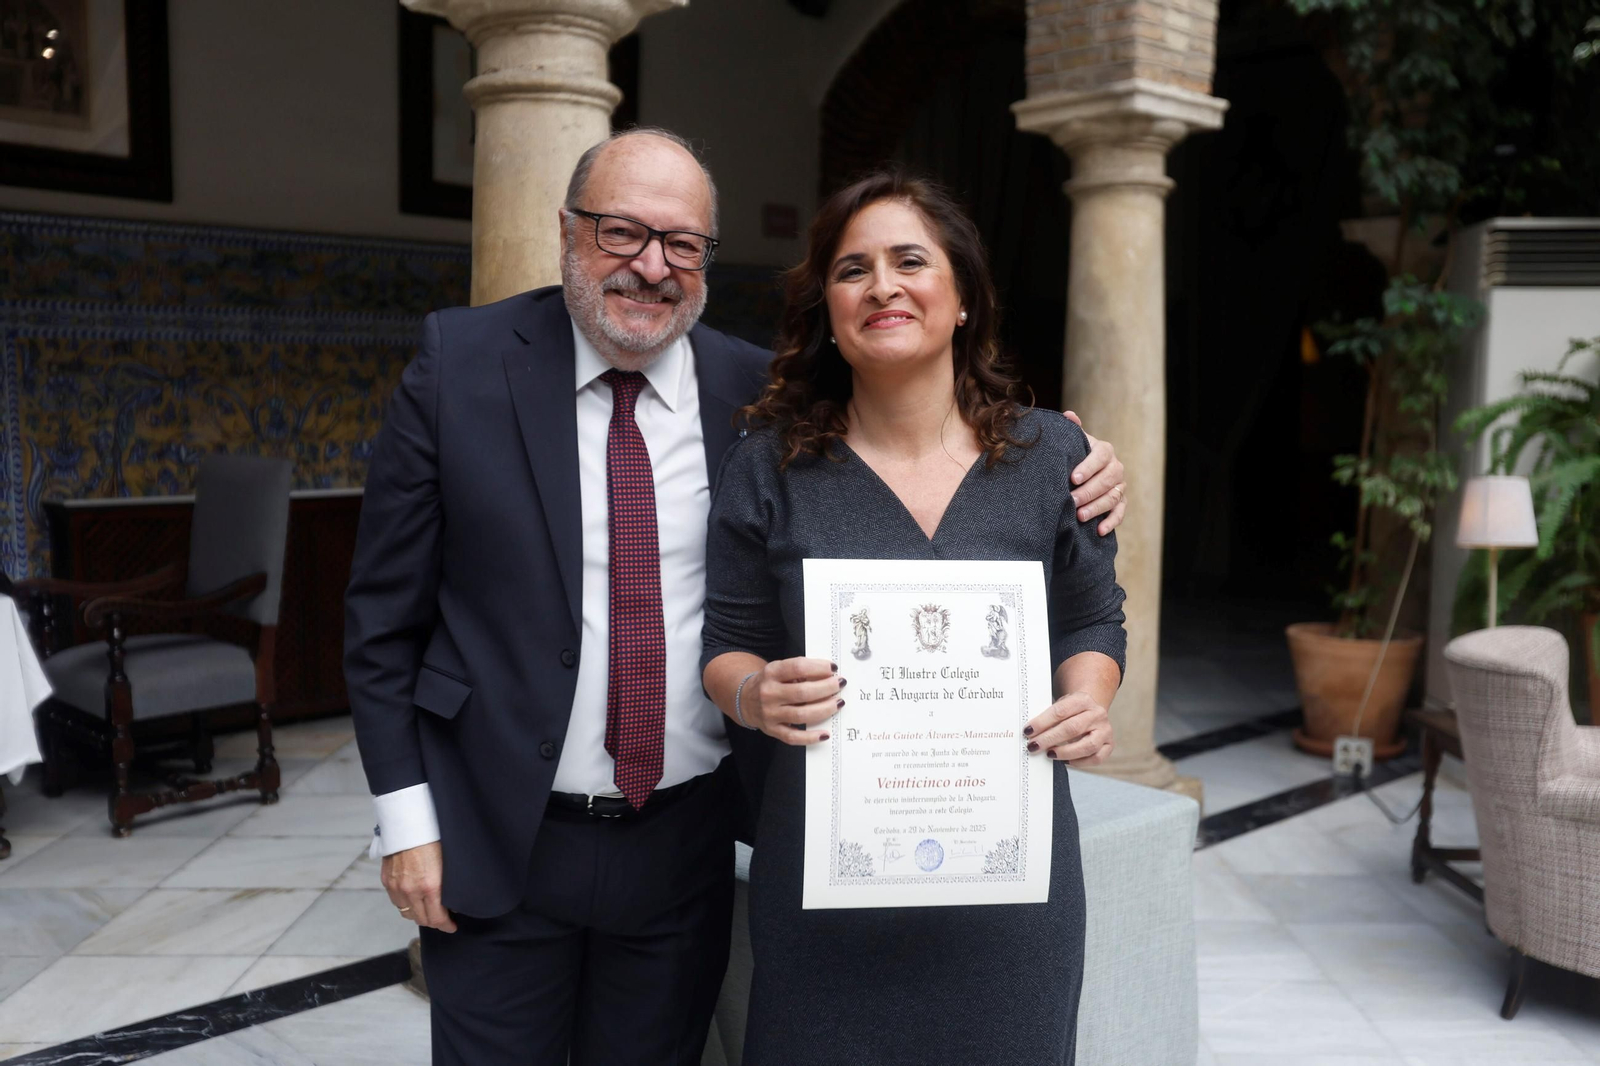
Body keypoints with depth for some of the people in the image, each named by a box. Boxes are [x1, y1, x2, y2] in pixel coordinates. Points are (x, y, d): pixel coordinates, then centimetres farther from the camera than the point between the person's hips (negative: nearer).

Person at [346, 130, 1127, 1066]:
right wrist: (406, 813, -5)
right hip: (499, 845, -1)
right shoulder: (461, 364, -7)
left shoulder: (759, 391, -3)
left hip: (685, 844, 2)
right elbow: (386, 610, -3)